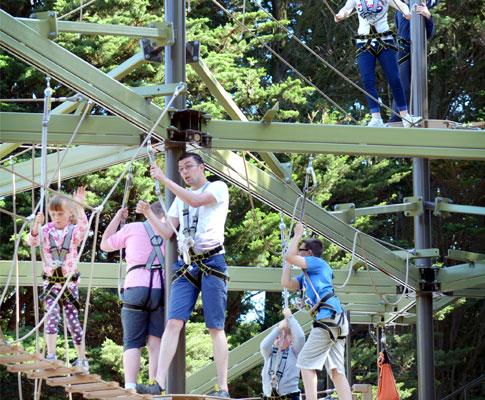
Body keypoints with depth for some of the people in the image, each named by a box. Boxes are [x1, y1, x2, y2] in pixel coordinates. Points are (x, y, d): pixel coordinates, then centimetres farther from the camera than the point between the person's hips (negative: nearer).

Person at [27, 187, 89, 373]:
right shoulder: (47, 230, 0)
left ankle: (82, 359, 16)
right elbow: (32, 241, -17)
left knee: (73, 320, 2)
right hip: (51, 282, 1)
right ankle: (50, 356, -20)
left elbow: (83, 227, -27)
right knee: (52, 315, -20)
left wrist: (79, 205, -40)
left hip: (69, 282, -1)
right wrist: (36, 224, -36)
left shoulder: (74, 232, -4)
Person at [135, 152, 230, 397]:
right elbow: (166, 232, 17)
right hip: (186, 265, 5)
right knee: (173, 322, -8)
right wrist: (148, 214, 0)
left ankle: (223, 389, -4)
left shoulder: (218, 188, 2)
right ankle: (159, 384, -14)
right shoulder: (180, 197, 21)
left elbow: (196, 201, -18)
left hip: (211, 263, -5)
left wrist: (163, 179, -17)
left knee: (216, 327, -5)